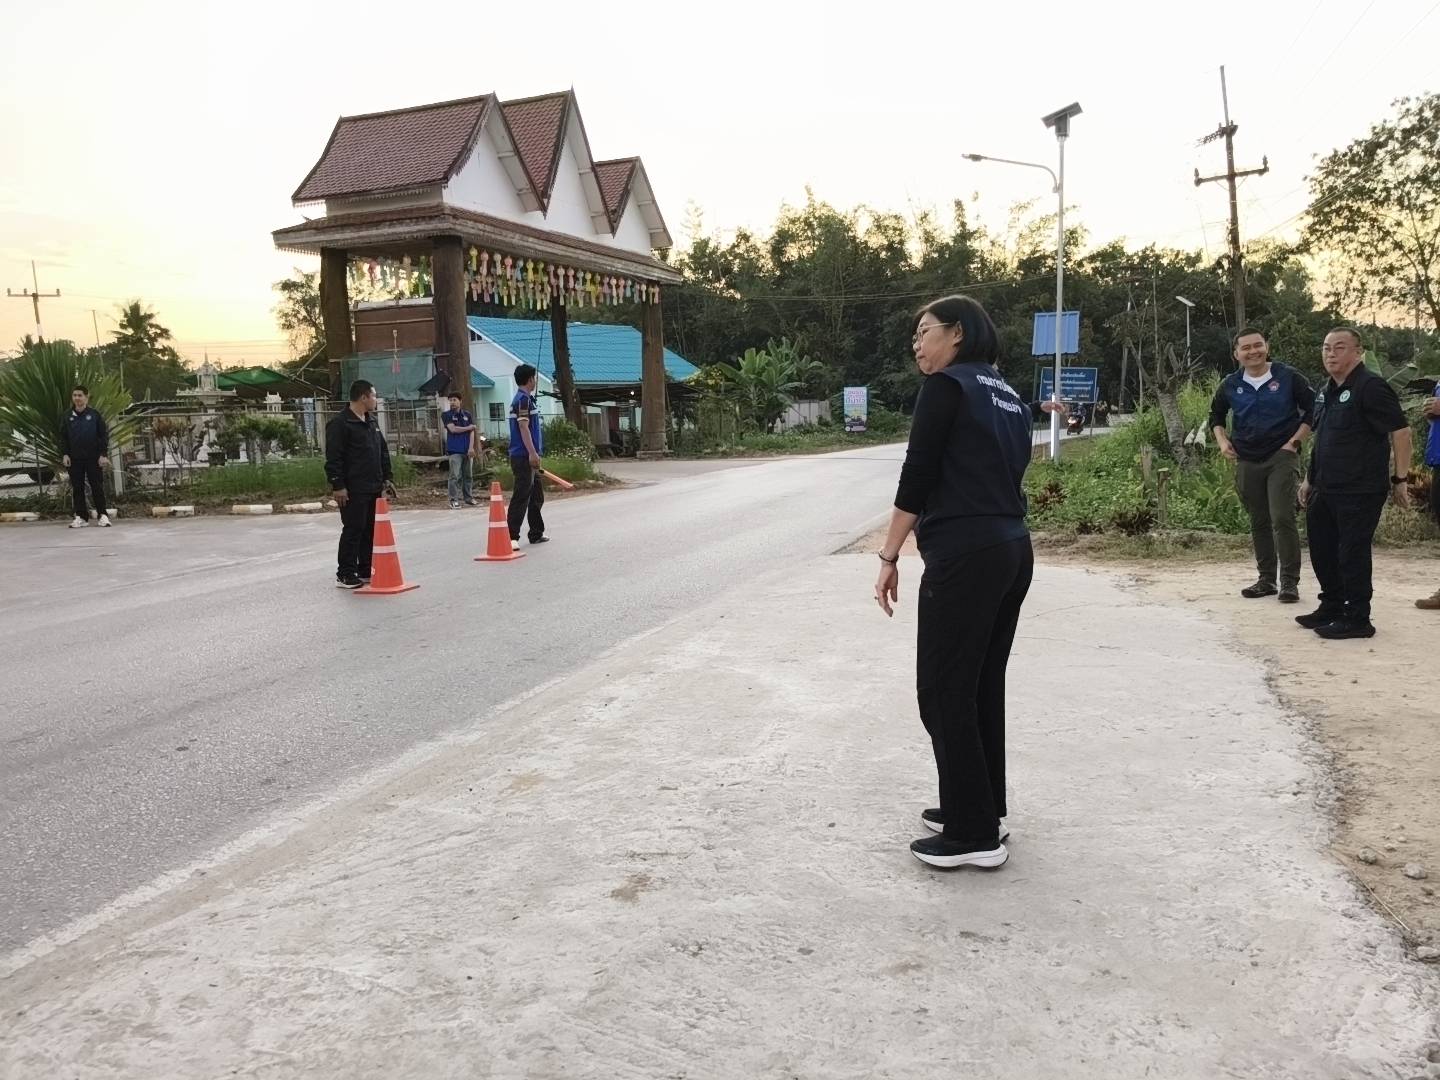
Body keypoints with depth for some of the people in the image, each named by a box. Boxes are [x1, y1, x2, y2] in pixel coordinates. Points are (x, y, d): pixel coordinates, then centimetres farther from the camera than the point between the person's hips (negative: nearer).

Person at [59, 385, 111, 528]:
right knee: (77, 488, 4)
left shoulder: (95, 415, 0)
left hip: (93, 458, -3)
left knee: (97, 487, -1)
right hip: (74, 459, 3)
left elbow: (104, 435, 0)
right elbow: (63, 437, 11)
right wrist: (64, 454, 0)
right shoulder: (68, 417, 7)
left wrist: (103, 454, -7)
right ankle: (81, 516, 10)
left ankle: (102, 515, 5)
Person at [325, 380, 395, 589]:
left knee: (370, 531, 10)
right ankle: (345, 575, 2)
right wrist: (338, 486, -18)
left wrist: (386, 478, 19)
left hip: (373, 488, 8)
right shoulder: (339, 423, -11)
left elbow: (383, 452, 23)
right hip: (353, 491, -8)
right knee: (353, 531, -5)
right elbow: (333, 458, -15)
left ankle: (365, 572, 19)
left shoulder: (372, 422, 17)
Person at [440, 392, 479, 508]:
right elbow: (453, 429, -9)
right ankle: (454, 500, -8)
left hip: (467, 450, 3)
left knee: (468, 475, 7)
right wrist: (468, 427, 0)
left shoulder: (468, 415, 12)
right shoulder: (446, 415, 5)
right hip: (454, 450, -3)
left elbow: (472, 432, 5)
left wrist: (471, 447, -7)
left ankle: (469, 498, 15)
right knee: (455, 476, -8)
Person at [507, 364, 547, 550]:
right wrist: (532, 452, -25)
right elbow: (523, 427, -20)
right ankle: (512, 537, -14)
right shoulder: (523, 399, -12)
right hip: (523, 457, -11)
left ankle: (537, 533, 27)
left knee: (537, 497, 18)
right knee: (521, 497, -12)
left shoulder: (525, 398, 18)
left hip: (528, 458, 11)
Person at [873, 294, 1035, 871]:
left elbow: (917, 476, -11)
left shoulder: (945, 386, -7)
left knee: (943, 693, -1)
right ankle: (982, 811, 27)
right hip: (1013, 552, 9)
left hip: (964, 557, -9)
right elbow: (1006, 473, 15)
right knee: (982, 688, 17)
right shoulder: (1009, 397, 18)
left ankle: (975, 835, 4)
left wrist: (889, 556, -7)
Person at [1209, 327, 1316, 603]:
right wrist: (1222, 441, 6)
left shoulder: (1288, 377, -4)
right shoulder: (1230, 385, 6)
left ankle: (1289, 582, -6)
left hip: (1282, 457, -4)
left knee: (1283, 519, -12)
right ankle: (1266, 579, 20)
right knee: (1259, 522, 10)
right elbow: (1216, 415, 22)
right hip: (1247, 461, 4)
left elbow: (1313, 410, 1)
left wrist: (1295, 441, -6)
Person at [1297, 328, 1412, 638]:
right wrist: (1310, 478, 22)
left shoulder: (1370, 387, -13)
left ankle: (1357, 619, 6)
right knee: (1322, 550, 16)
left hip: (1359, 491, -9)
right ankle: (1332, 607, 31)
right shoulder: (1326, 391, 14)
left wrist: (1399, 479, -15)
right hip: (1325, 489, 9)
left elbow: (1401, 431, -15)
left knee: (1352, 553, -4)